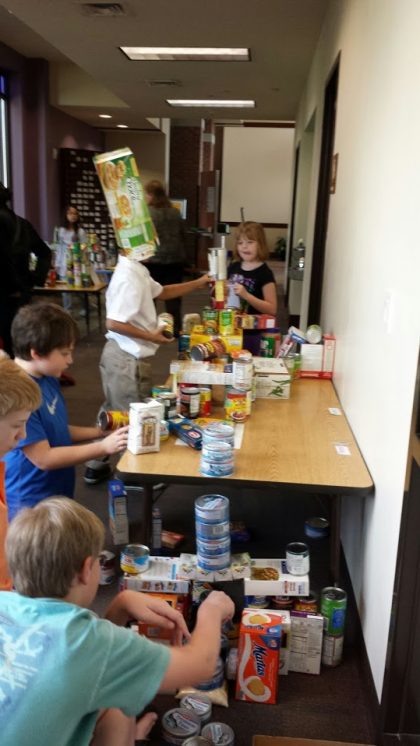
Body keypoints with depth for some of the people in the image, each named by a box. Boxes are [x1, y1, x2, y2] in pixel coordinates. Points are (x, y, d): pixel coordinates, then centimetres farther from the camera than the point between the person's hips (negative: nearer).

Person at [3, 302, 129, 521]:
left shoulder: (48, 379, 0)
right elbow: (44, 458, -25)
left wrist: (98, 432, -1)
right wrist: (103, 447, -22)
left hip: (58, 495, 9)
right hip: (30, 506, -9)